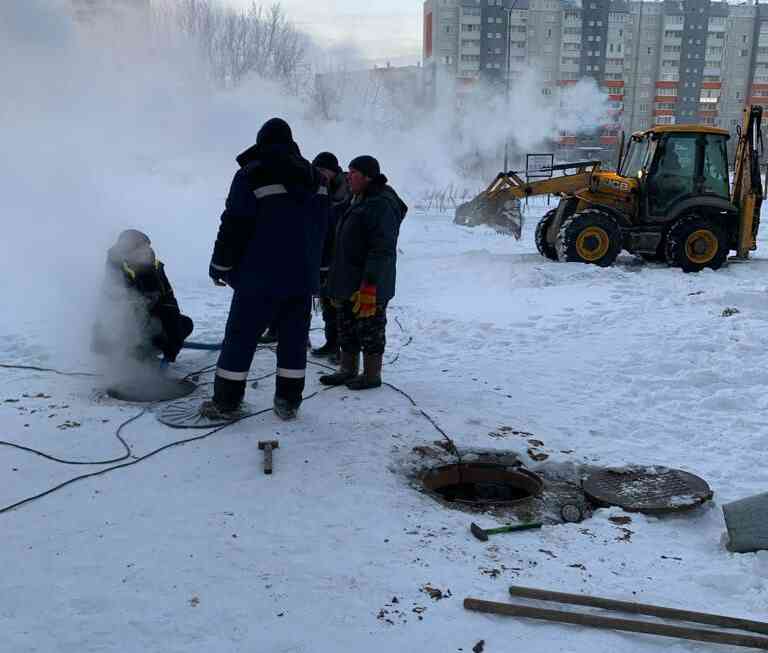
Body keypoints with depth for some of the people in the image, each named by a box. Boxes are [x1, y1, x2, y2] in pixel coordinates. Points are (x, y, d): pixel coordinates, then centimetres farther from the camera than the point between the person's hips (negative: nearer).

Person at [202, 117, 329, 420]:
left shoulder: (251, 175, -9)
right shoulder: (315, 177, 11)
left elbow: (234, 226, -10)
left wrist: (220, 265, 0)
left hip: (260, 276, -5)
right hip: (303, 277, 5)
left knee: (240, 337, 3)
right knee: (294, 338, 11)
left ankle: (226, 402, 8)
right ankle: (288, 401, 16)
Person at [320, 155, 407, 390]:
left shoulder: (382, 205, -17)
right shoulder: (359, 201, 16)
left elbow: (382, 250, -24)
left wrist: (369, 286, -27)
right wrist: (337, 282, 22)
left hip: (369, 286, -10)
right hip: (348, 283, 10)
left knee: (370, 329, 1)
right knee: (347, 328, 16)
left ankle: (372, 375, 12)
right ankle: (348, 370, 27)